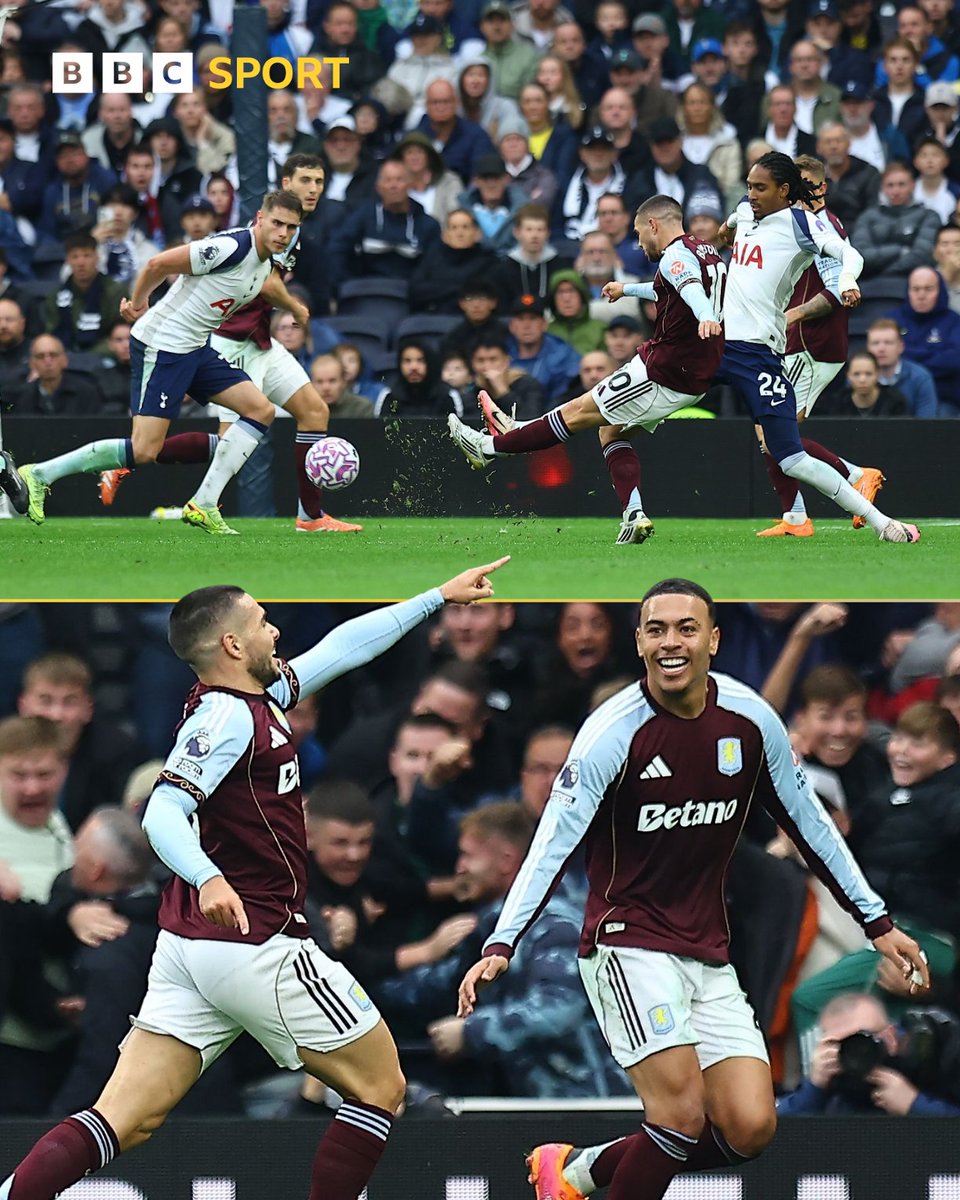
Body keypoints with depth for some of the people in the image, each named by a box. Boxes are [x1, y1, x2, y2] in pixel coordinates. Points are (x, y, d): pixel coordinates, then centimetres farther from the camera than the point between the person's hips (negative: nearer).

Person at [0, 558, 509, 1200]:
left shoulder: (257, 700, 14)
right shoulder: (228, 716, -13)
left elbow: (341, 647, 27)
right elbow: (164, 813, -26)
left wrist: (438, 597, 31)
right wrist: (207, 878, -44)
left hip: (187, 952, 9)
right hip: (258, 947, -9)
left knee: (124, 1122, -2)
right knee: (381, 1087, 8)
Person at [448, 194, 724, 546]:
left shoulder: (677, 254, -12)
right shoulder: (706, 253, 18)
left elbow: (691, 287, -36)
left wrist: (705, 318, -57)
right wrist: (629, 289, 57)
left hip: (663, 372, -9)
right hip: (695, 375, 9)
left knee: (579, 412, 0)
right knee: (610, 428, 17)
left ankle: (489, 447, 9)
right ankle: (634, 514, 1)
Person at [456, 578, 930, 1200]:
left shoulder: (752, 720, -2)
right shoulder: (614, 731, -15)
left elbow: (809, 822, 11)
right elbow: (555, 843, -18)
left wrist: (878, 922, 13)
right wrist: (500, 946, -29)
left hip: (709, 956, 5)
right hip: (627, 943, -5)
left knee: (750, 1127, -6)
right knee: (682, 1111, -21)